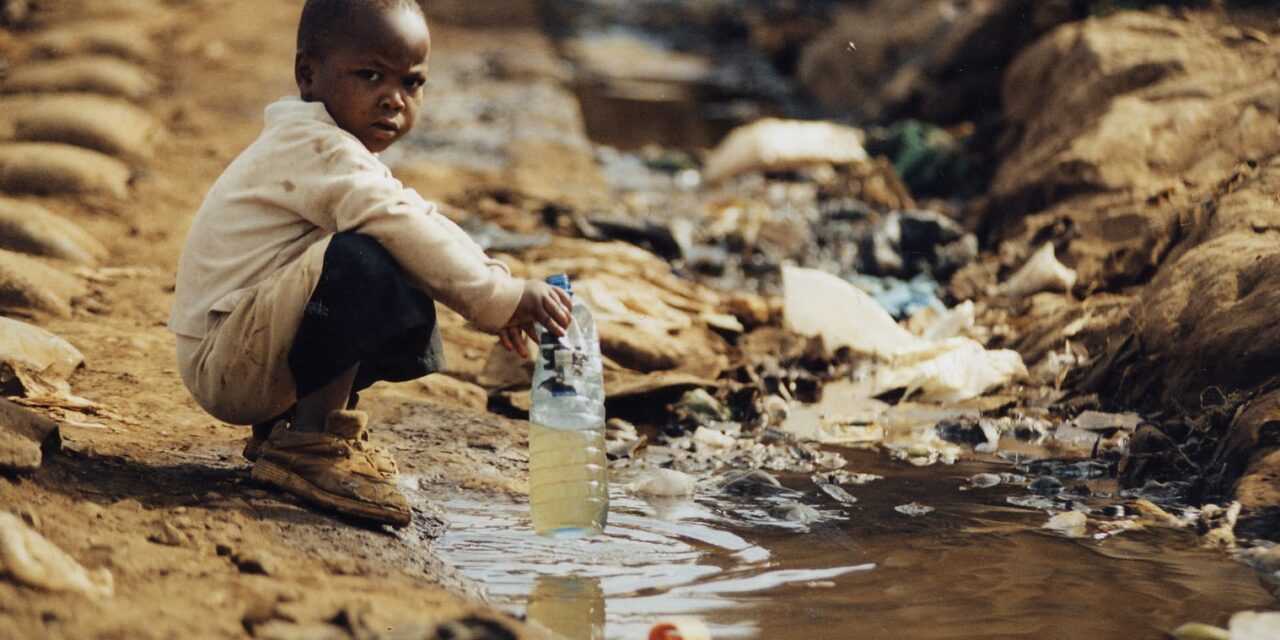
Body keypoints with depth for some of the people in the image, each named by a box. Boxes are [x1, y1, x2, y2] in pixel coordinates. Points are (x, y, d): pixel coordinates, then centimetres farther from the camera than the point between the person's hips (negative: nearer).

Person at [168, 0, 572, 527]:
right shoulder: (314, 148, -16)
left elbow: (422, 223, 13)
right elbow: (398, 226, -29)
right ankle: (309, 442, -22)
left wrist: (498, 291, -3)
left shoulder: (341, 156, 18)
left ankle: (289, 419, 17)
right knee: (364, 260, -29)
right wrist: (499, 298, -28)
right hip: (221, 361, -10)